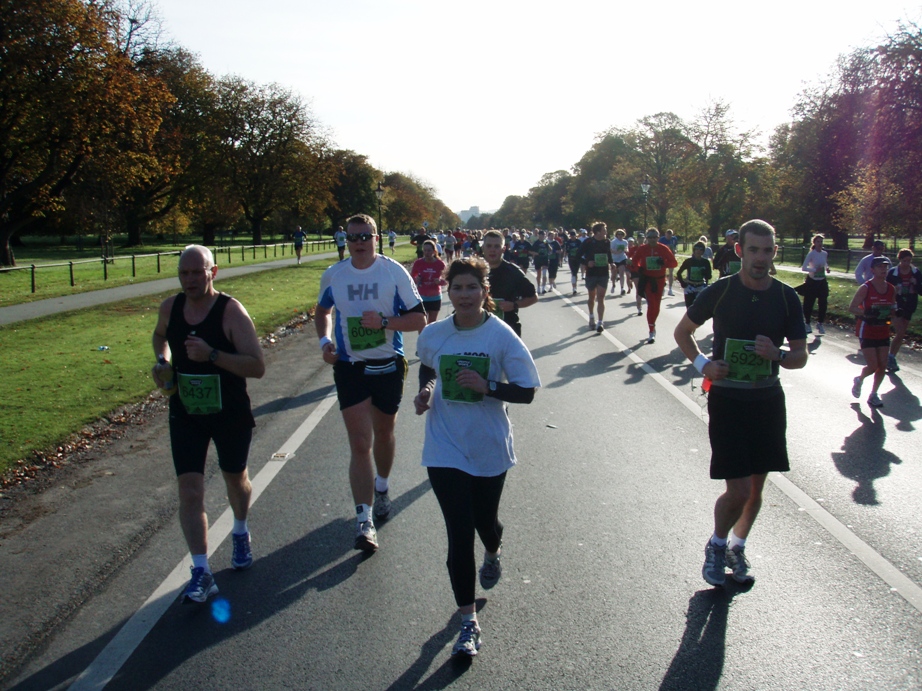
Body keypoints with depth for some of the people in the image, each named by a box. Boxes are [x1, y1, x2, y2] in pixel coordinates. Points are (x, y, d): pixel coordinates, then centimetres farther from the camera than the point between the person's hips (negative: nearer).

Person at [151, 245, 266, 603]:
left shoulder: (231, 311, -18)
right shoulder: (170, 307, -3)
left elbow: (257, 367, -22)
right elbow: (159, 335, 22)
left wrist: (213, 355, -34)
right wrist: (162, 360, 1)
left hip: (231, 414, -2)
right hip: (185, 414, 3)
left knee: (235, 480, 19)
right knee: (189, 492, -7)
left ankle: (240, 533, 49)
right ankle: (201, 573, -1)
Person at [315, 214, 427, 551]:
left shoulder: (395, 272, -8)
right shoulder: (333, 275, 0)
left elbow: (418, 319, -7)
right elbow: (322, 311, 18)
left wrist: (384, 322, -22)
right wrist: (325, 340, -1)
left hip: (388, 367, 0)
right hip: (349, 368, 0)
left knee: (383, 433, 19)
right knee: (360, 444, -6)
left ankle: (382, 487, 46)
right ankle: (364, 520, -3)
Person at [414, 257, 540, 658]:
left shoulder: (502, 336, -12)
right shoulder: (434, 335, -3)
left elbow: (526, 392, -10)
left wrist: (487, 386, -25)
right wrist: (424, 391, -1)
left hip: (489, 448, -1)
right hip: (445, 450, 1)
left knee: (485, 519, 19)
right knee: (459, 534, -2)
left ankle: (493, 554, 57)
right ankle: (468, 622, 10)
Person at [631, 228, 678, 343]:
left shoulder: (663, 249, -6)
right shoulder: (641, 249, -5)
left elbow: (674, 263, -4)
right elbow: (635, 261, 11)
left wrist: (664, 263, -24)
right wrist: (638, 269, -10)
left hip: (659, 280, 2)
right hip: (647, 280, -2)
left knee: (656, 306, 12)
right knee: (651, 305, -11)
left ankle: (652, 324, 38)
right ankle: (652, 332, -5)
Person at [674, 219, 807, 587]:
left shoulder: (787, 298, -1)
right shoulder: (720, 291, -8)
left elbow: (801, 356, 3)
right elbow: (683, 331, 5)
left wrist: (777, 354, -19)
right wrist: (702, 364, -11)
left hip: (768, 400, 4)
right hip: (727, 400, -3)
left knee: (756, 488, 13)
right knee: (739, 490, -8)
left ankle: (737, 547, 36)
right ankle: (717, 544, 21)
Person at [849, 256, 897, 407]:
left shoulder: (892, 289, 4)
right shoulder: (865, 288, -12)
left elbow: (893, 308, 16)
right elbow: (852, 308, -12)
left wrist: (891, 313, -8)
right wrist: (867, 313, -29)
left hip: (883, 331, 5)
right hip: (866, 331, -5)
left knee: (882, 366, 2)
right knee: (873, 366, -8)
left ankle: (873, 395, 18)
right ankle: (859, 380, 24)